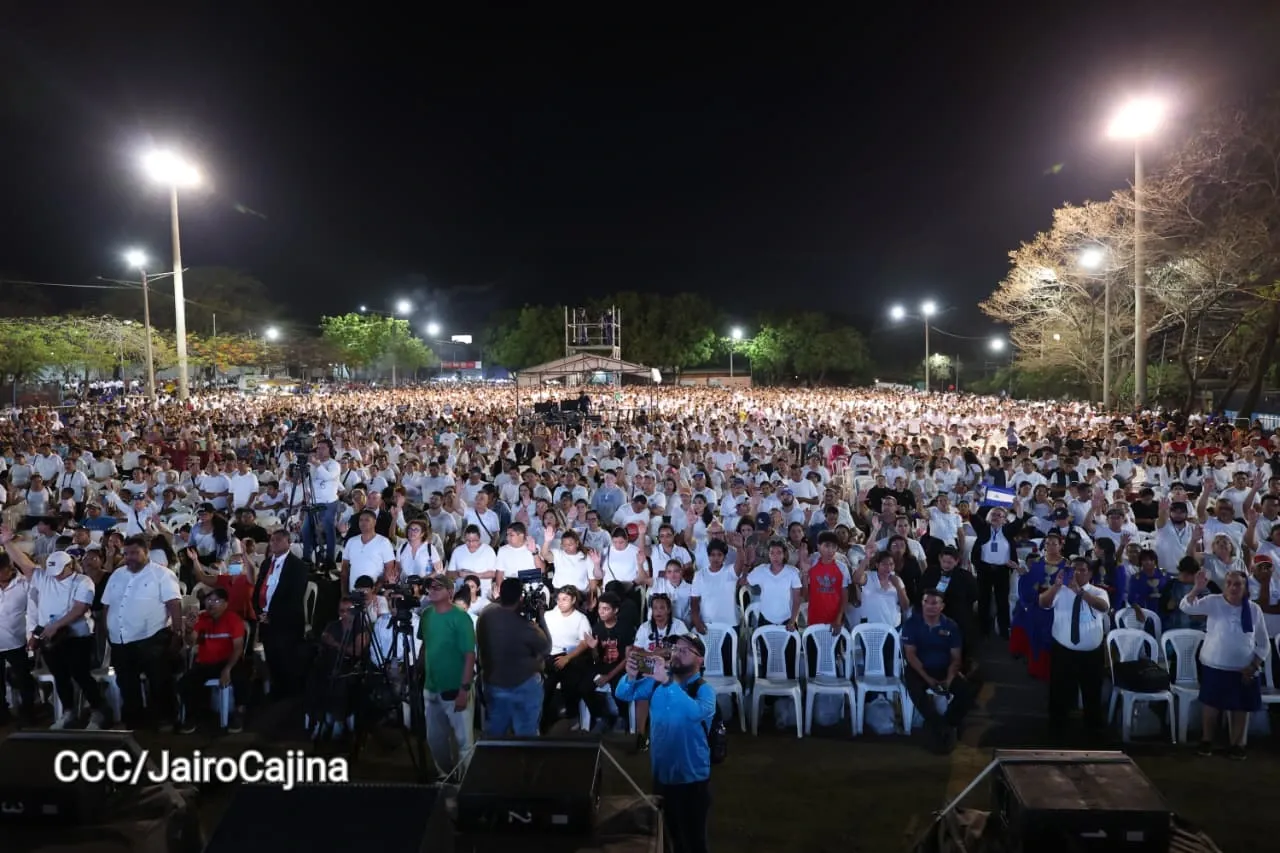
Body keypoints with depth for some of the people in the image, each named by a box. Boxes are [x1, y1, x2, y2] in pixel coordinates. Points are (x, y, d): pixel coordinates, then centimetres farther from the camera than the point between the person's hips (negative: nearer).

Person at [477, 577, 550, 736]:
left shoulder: (484, 617, -10)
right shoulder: (525, 626, -27)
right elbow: (546, 649, -12)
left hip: (493, 684, 5)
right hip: (524, 686, -5)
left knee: (494, 733, 20)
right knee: (525, 735, 11)